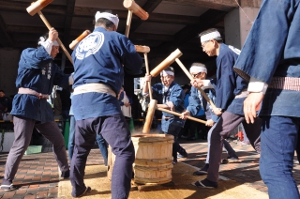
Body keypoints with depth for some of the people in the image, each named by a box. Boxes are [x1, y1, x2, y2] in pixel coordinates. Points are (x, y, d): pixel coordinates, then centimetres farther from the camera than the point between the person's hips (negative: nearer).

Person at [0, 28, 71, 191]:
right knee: (21, 144, -9)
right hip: (26, 104, -7)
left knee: (58, 140, 9)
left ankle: (65, 171, 24)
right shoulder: (27, 53, 2)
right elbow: (40, 58, -19)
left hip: (42, 106, 7)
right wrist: (50, 40, -13)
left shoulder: (52, 66, 19)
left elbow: (64, 81, 11)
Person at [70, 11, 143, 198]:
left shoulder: (80, 45, 24)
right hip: (101, 99, -7)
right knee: (125, 150, -8)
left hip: (79, 100, 7)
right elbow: (137, 67, 10)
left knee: (81, 149, 24)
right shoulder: (116, 38, 8)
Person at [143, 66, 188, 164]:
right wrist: (146, 82, -20)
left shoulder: (177, 89, -19)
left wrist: (156, 105, -32)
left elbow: (172, 105, -28)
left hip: (175, 118, -7)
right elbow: (146, 93, -2)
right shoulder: (161, 86, -2)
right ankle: (181, 151, 39)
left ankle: (172, 158, 11)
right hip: (165, 117, 7)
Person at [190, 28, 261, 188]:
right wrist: (204, 83, 21)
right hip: (249, 98, 10)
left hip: (240, 100, -10)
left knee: (217, 135, -6)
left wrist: (220, 106, -7)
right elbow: (223, 80, 25)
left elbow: (227, 82, -14)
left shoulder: (224, 54, -10)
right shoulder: (229, 51, 20)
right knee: (257, 139, 14)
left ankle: (211, 179, -1)